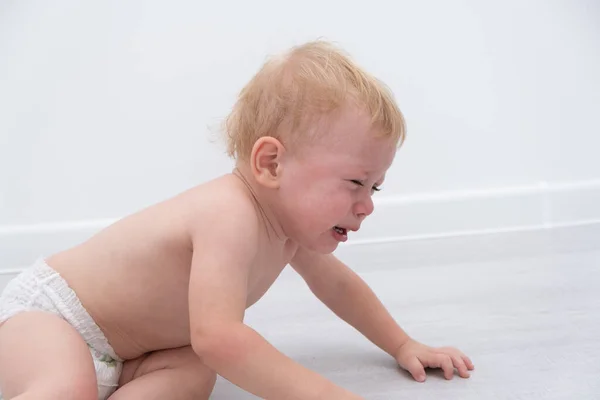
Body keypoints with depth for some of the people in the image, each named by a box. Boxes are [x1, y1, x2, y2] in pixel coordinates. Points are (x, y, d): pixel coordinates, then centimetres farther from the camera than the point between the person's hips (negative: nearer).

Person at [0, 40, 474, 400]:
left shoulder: (288, 224, -2)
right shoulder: (231, 217, -33)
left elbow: (337, 283, 17)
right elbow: (218, 337, -43)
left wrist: (403, 346, 17)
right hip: (42, 307, -9)